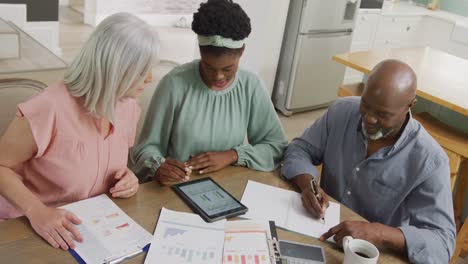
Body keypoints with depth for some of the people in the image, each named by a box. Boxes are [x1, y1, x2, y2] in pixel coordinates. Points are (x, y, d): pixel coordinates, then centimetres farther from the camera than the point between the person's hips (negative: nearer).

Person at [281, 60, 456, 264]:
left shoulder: (430, 161, -19)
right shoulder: (342, 111, -7)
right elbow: (299, 150, 1)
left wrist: (377, 233, -35)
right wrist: (308, 184, -19)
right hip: (321, 234, 3)